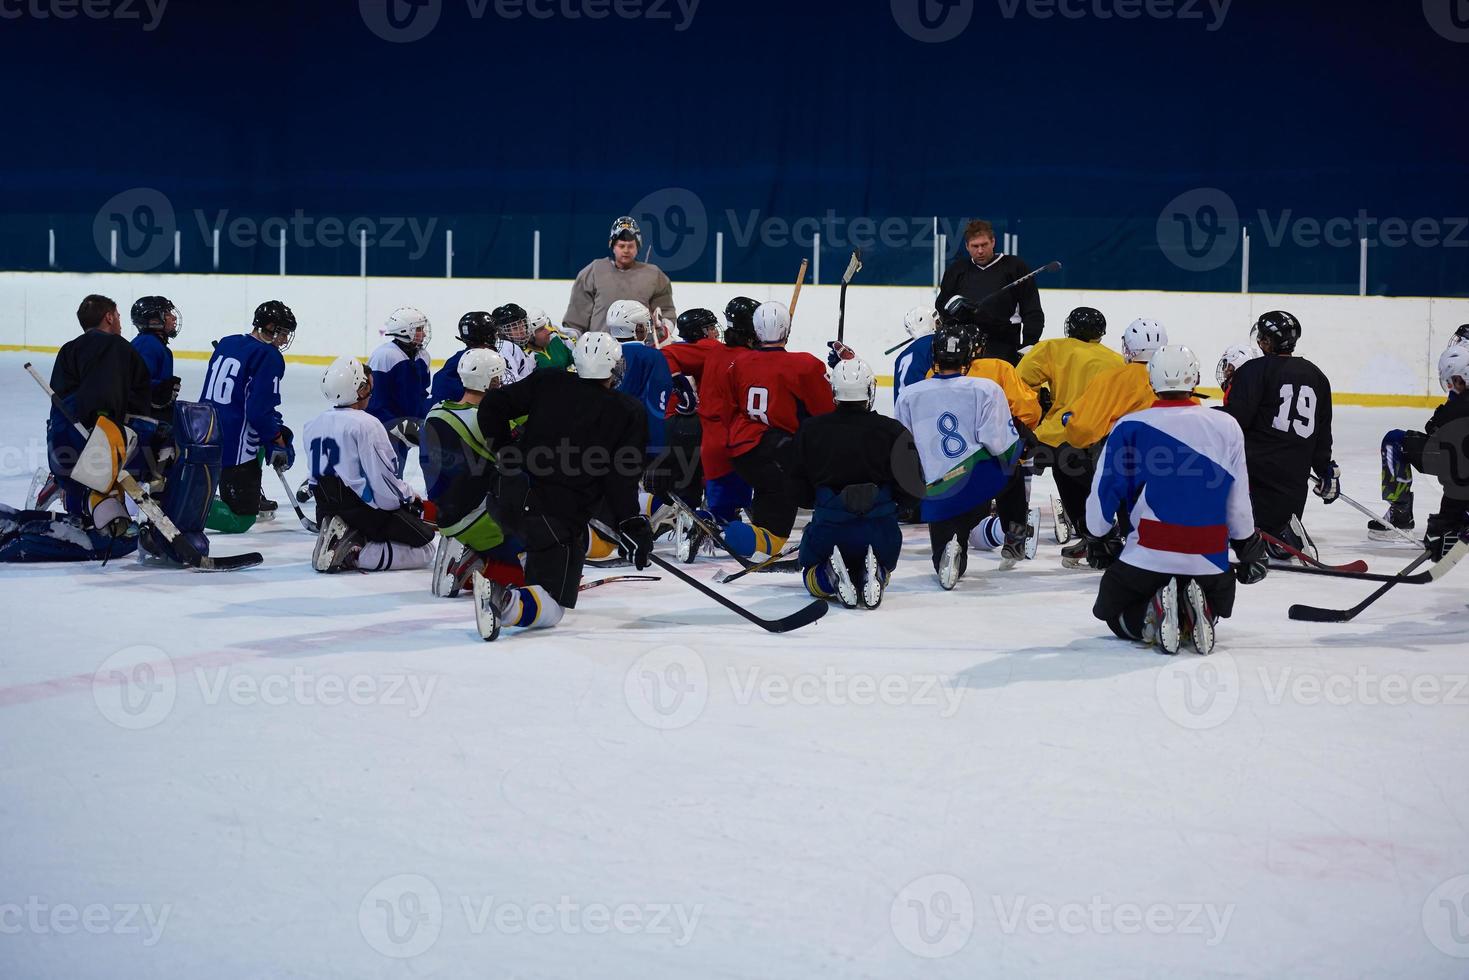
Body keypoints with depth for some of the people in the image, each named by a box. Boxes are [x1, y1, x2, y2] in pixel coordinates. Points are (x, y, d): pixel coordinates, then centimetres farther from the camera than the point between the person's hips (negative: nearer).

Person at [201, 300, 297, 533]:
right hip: (234, 447, -9)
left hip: (204, 435, 9)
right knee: (241, 521, -1)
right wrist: (278, 443, -3)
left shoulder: (226, 343, 11)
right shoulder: (269, 356, -13)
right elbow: (259, 411, -19)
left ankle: (252, 498, 38)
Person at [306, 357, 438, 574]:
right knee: (424, 549, 2)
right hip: (367, 512, -8)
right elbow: (384, 480, -20)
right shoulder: (366, 424, -18)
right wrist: (411, 497, 0)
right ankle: (356, 555, -16)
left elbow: (317, 477, 11)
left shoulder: (312, 426, 6)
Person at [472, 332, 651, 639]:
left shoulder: (548, 383, 4)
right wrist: (633, 526, -2)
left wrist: (502, 448, 20)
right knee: (550, 610, -3)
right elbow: (621, 479, -9)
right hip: (560, 517, -5)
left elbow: (493, 404, 6)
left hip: (513, 499, 6)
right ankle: (504, 601, -29)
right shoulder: (629, 413, -5)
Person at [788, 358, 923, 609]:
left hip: (828, 525, 0)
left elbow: (798, 494, 3)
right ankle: (875, 575, -6)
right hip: (880, 529, 0)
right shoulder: (892, 430, -3)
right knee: (883, 565, 32)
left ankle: (831, 578, -9)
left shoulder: (810, 429, 0)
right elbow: (911, 488, -3)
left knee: (813, 574, 28)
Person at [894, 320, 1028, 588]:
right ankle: (1014, 540, 24)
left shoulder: (908, 396, 6)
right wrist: (1020, 447, 14)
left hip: (934, 495, 2)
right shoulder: (986, 389, -3)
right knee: (1013, 470, 34)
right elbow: (1003, 445, -9)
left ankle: (951, 550, -17)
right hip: (979, 479, -2)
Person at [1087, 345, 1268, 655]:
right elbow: (1238, 502, 5)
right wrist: (1251, 549, 21)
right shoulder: (1227, 427, 0)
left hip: (1145, 558, -2)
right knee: (1215, 607, 32)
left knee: (1115, 615, 23)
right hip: (1208, 561, 2)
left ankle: (1152, 616, -11)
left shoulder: (1129, 426, -6)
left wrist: (1098, 541, 16)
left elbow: (1104, 493, -2)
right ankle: (1200, 612, -5)